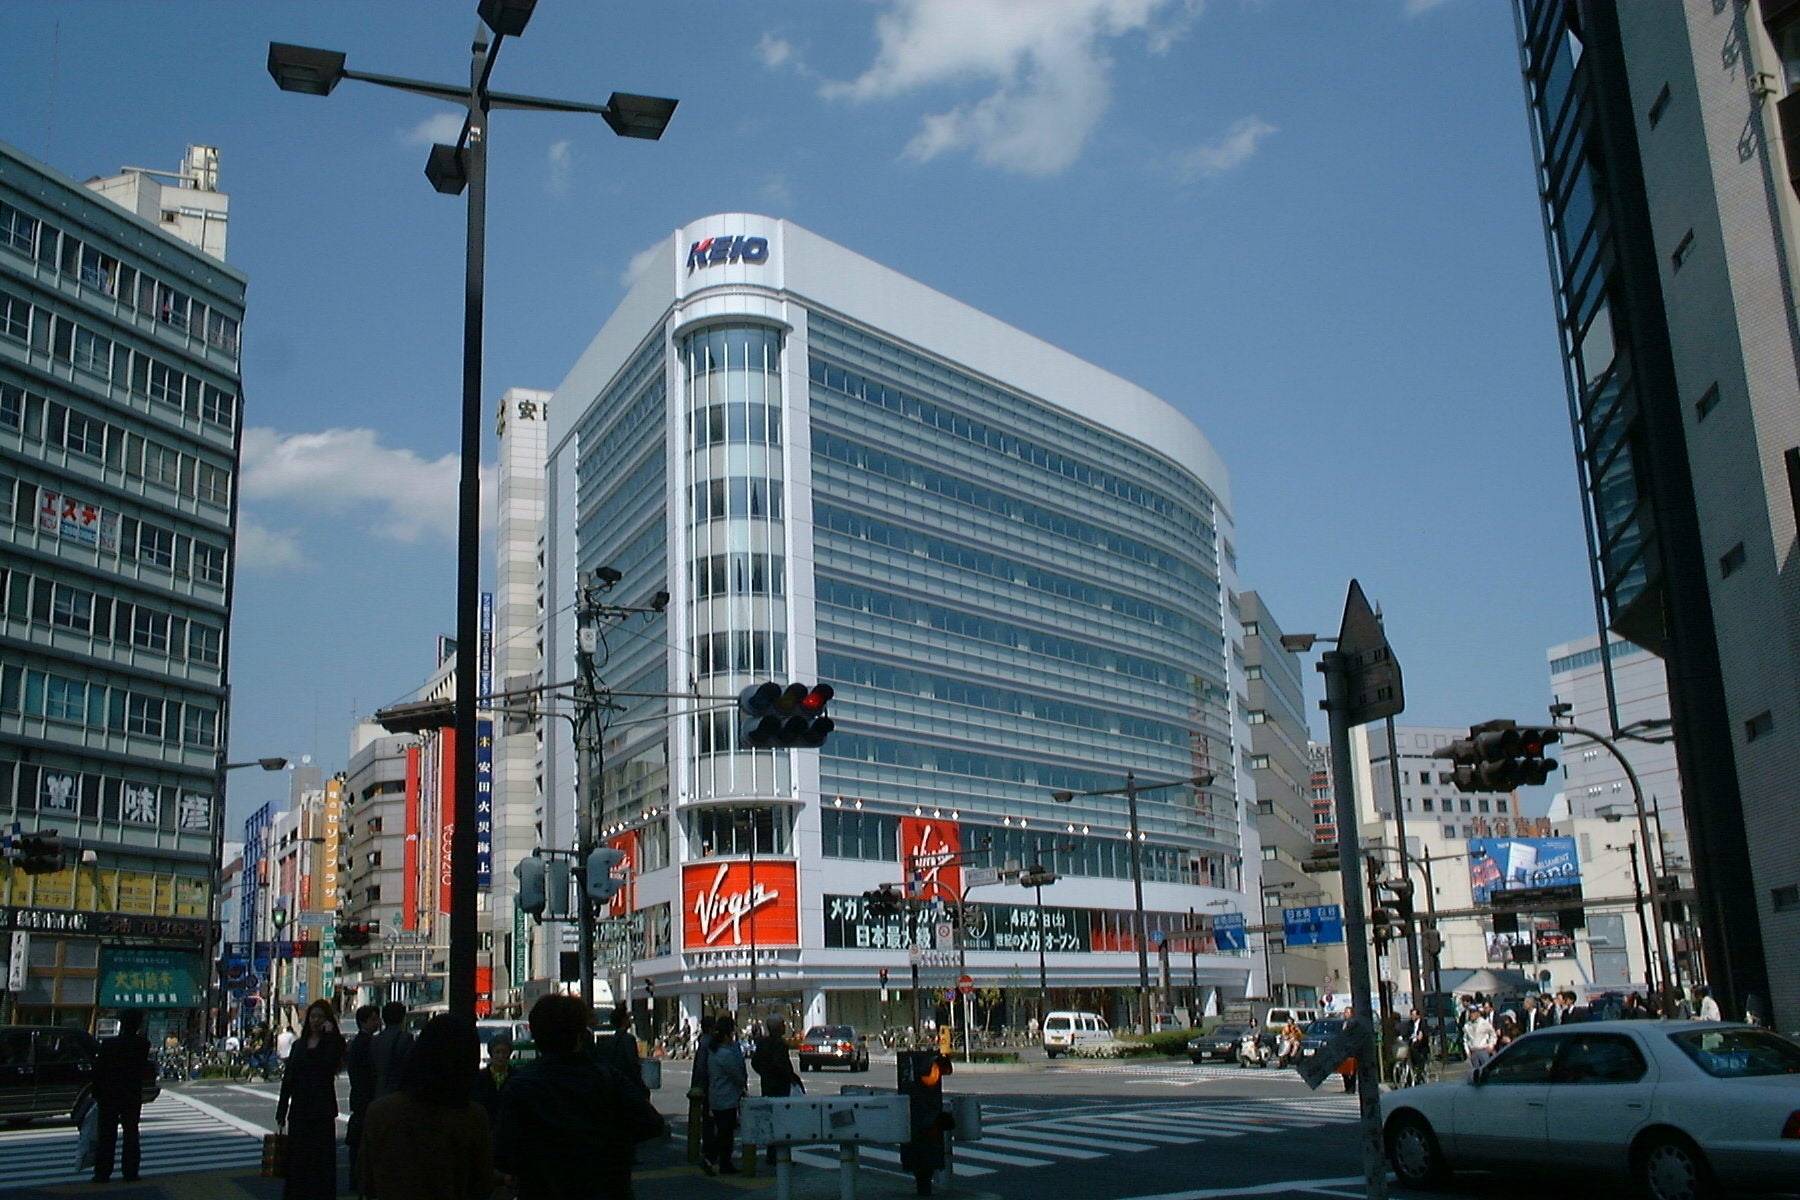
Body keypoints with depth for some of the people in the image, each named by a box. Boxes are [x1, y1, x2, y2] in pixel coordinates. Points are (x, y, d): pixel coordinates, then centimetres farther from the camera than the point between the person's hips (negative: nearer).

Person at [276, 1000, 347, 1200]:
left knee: (321, 1157, -2)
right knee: (296, 1156, 7)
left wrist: (329, 1035, -20)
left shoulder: (333, 1043, -1)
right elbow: (288, 1078, 11)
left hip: (322, 1110, -4)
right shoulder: (299, 1045, 11)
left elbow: (330, 1063, -22)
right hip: (299, 1108, 4)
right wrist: (281, 1111, 7)